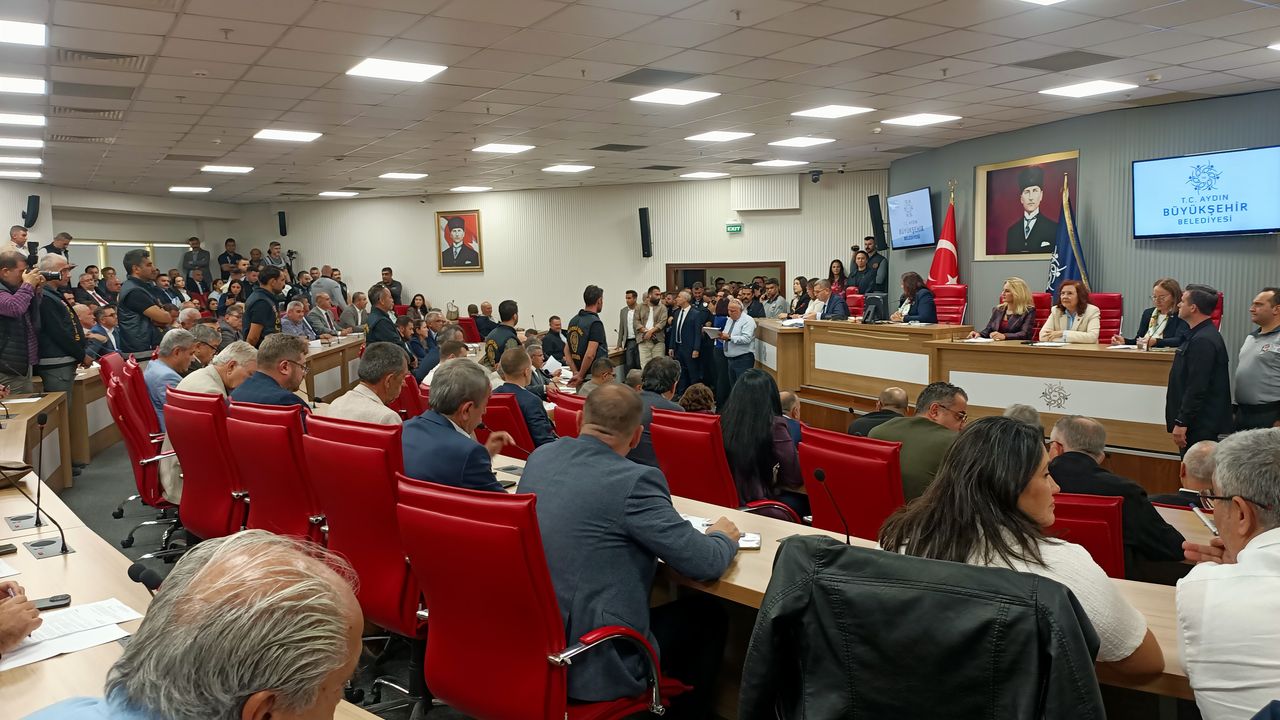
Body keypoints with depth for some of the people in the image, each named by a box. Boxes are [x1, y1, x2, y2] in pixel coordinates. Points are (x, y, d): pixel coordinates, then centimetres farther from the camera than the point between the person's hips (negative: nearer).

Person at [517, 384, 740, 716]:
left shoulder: (539, 457, 1)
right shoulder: (634, 480, -20)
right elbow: (706, 563, -14)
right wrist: (724, 538, 8)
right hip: (589, 666, -7)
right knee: (707, 616, 15)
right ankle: (687, 711, 34)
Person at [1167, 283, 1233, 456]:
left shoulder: (1203, 341, -18)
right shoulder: (1198, 335, 15)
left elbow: (1197, 388, -23)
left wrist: (1181, 423, -20)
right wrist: (1176, 419, 22)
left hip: (1201, 426, -10)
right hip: (1199, 423, 10)